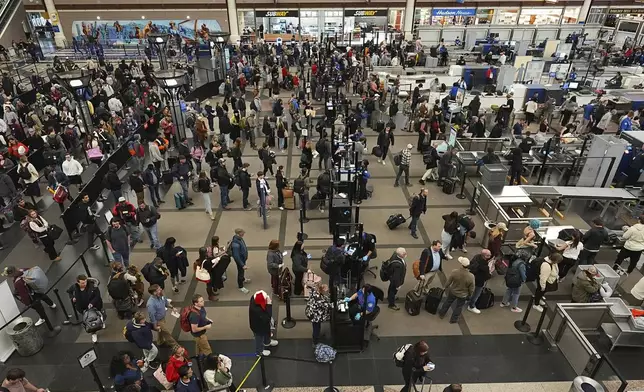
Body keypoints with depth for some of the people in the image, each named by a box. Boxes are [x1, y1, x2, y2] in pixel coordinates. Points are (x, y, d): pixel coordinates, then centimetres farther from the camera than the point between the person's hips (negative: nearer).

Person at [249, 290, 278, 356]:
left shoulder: (254, 298, -25)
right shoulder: (256, 310, -48)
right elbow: (267, 317, -41)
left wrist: (268, 303, -20)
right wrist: (269, 304, -45)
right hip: (258, 326, -7)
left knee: (267, 332, 35)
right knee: (259, 338, 24)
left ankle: (267, 342, 67)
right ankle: (259, 351, 55)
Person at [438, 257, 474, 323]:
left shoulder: (454, 272, -30)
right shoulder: (471, 276, -30)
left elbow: (447, 283, -15)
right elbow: (471, 289, -15)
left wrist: (446, 288, 7)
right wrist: (469, 295, 7)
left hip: (453, 291, 1)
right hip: (463, 295, -1)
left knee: (447, 302, 27)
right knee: (459, 307, 24)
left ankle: (442, 313, 48)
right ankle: (453, 319, 43)